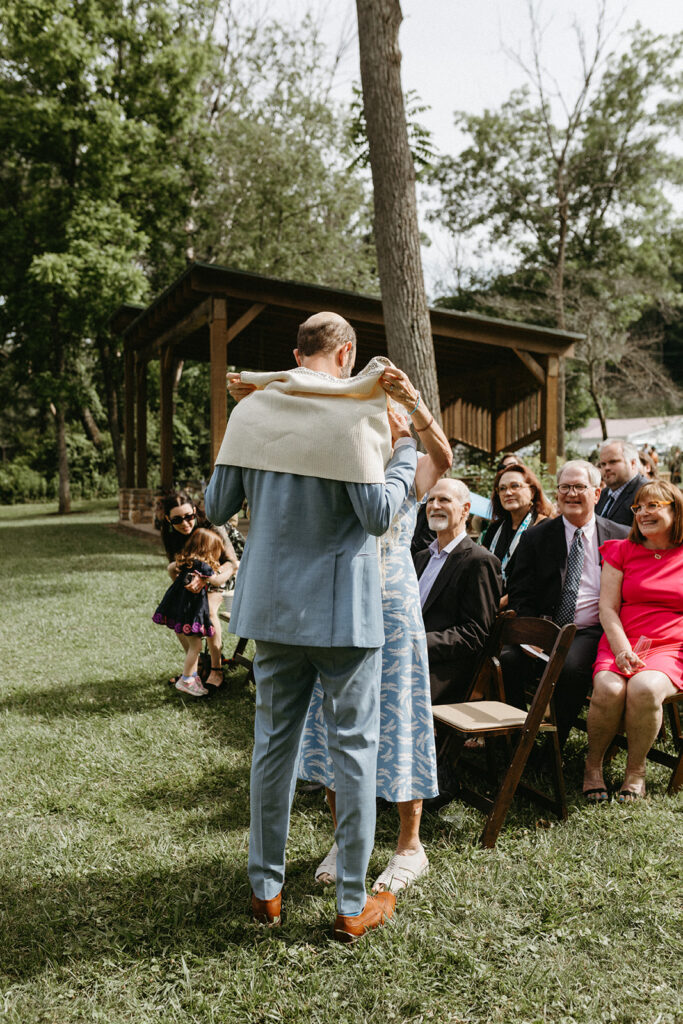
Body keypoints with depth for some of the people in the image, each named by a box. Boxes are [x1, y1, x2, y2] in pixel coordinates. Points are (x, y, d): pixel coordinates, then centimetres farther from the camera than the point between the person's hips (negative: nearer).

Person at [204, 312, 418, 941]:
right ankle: (353, 905, 17)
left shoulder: (249, 412, 2)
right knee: (354, 746, 7)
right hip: (343, 607, -4)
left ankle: (266, 888, 28)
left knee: (274, 739, 16)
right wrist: (404, 451, 1)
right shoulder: (353, 414, -11)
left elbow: (218, 507, 5)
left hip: (273, 604, 5)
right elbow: (378, 515, -13)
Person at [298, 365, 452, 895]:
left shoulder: (410, 473, -1)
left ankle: (410, 844, 22)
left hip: (392, 610, -3)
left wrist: (413, 401, -38)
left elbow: (443, 456, -23)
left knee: (395, 719, 5)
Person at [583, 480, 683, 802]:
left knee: (644, 688, -34)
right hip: (620, 645, 1)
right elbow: (607, 609, 6)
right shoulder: (621, 551, 13)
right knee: (608, 689, -31)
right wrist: (623, 650, -12)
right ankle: (593, 764, -4)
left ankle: (635, 771, -10)